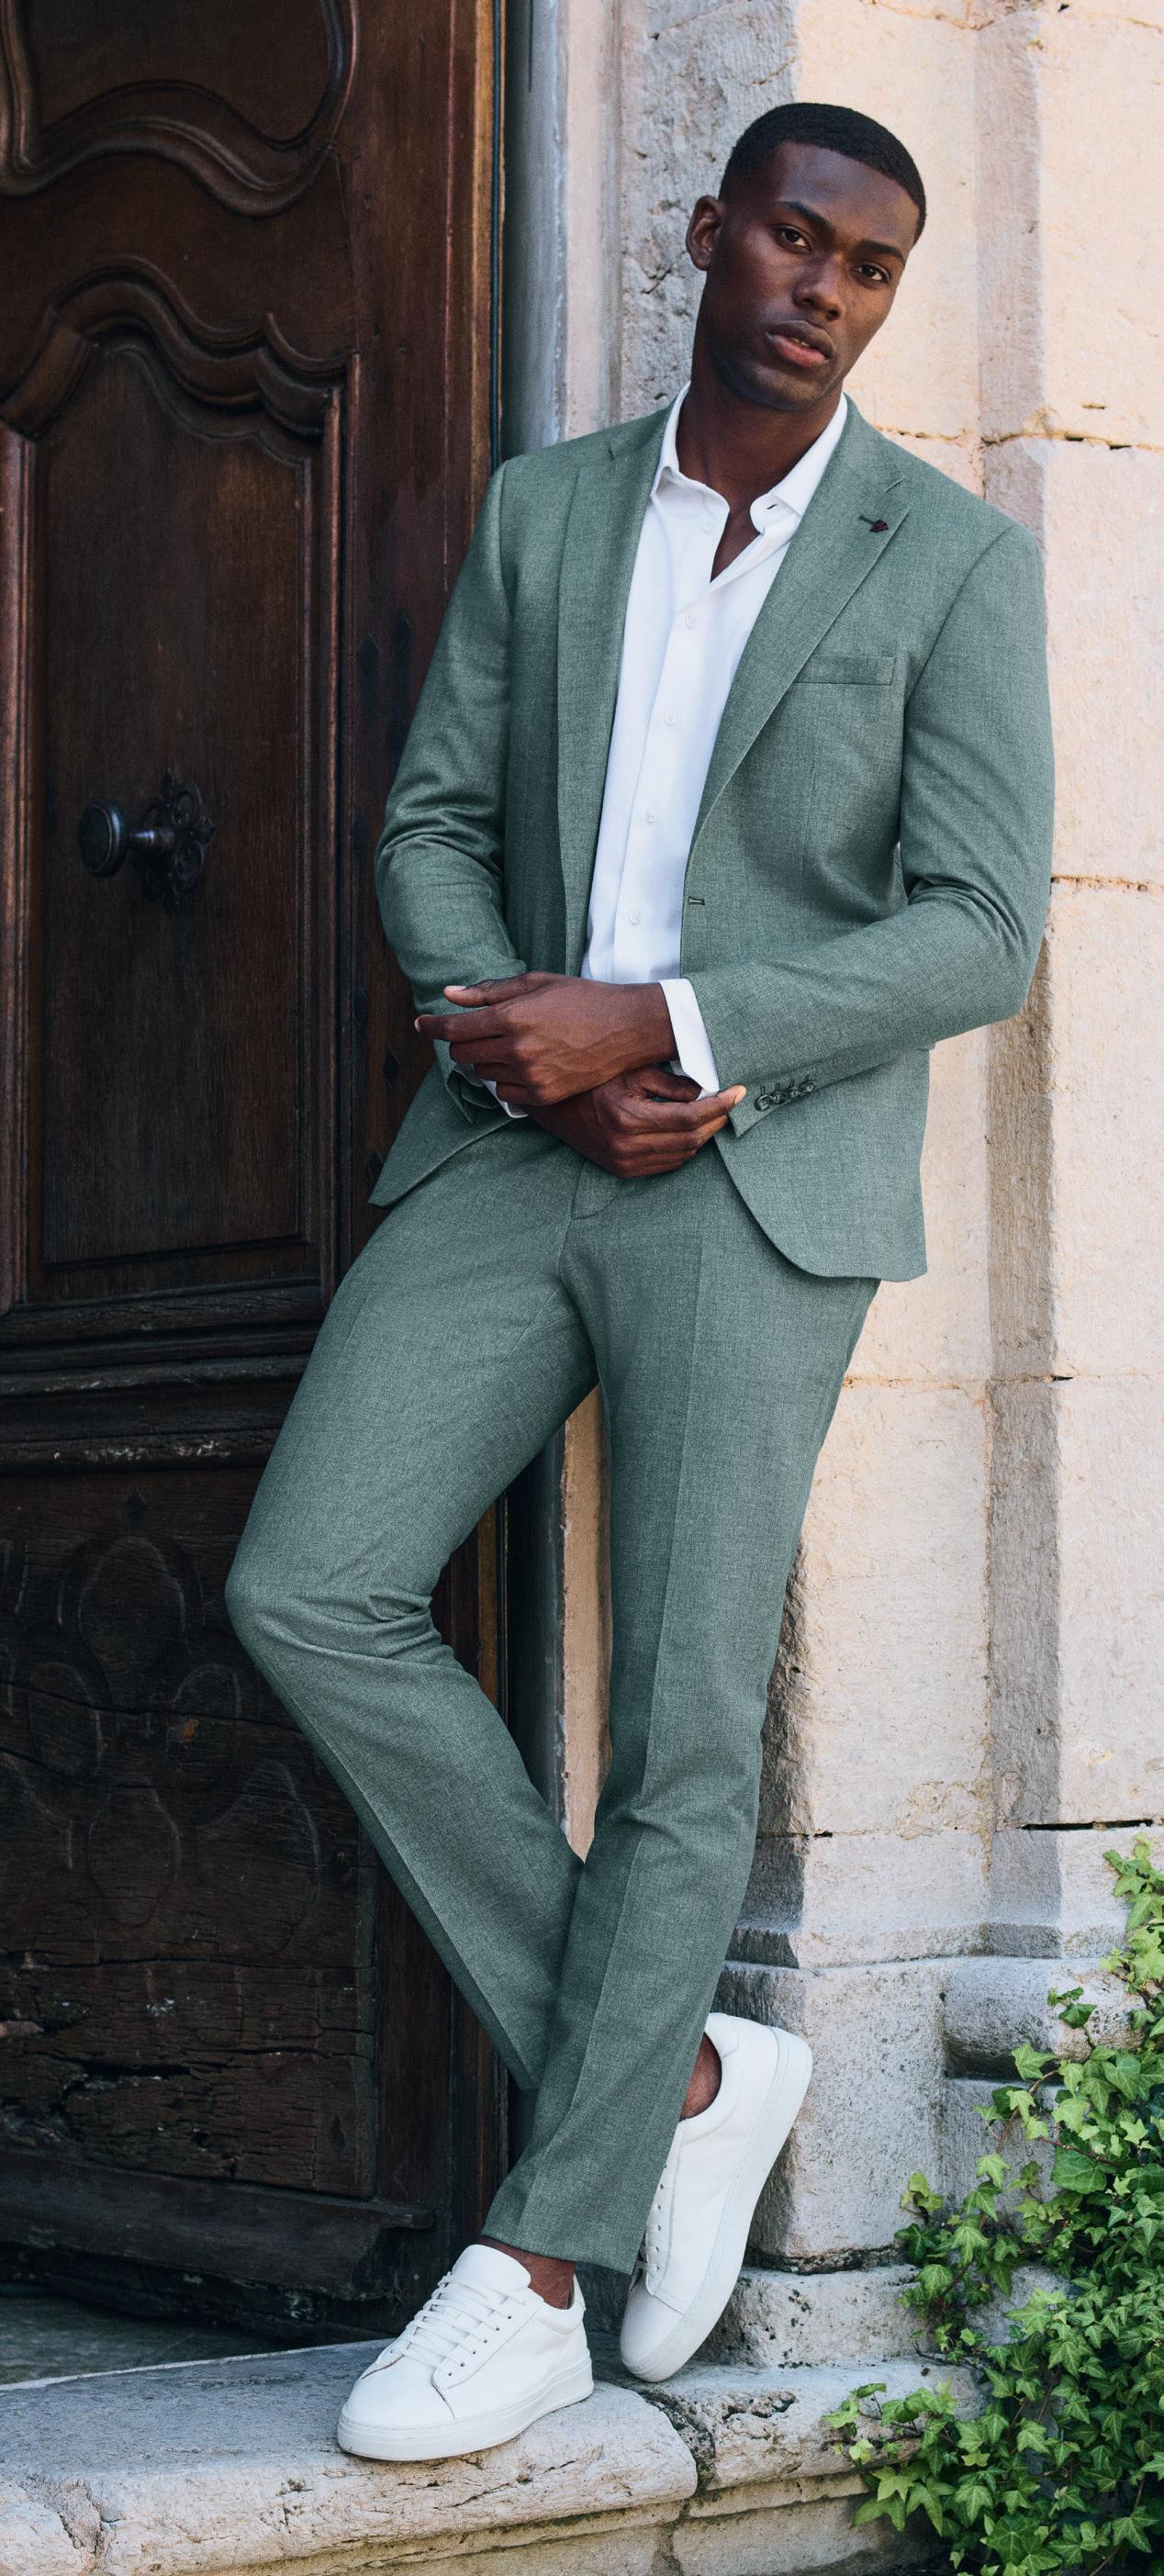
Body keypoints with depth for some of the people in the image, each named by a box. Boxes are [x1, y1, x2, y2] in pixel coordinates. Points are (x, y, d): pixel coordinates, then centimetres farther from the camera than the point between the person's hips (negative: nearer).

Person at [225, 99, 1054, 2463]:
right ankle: (678, 2070, 2)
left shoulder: (956, 564, -2)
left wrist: (652, 1027, -18)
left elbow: (978, 935, -9)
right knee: (308, 1592, -11)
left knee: (683, 1729, -4)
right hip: (515, 1142, 4)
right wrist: (527, 1053, -9)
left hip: (765, 1177, -4)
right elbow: (433, 827, 10)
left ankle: (540, 2265, 7)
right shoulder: (539, 515, 10)